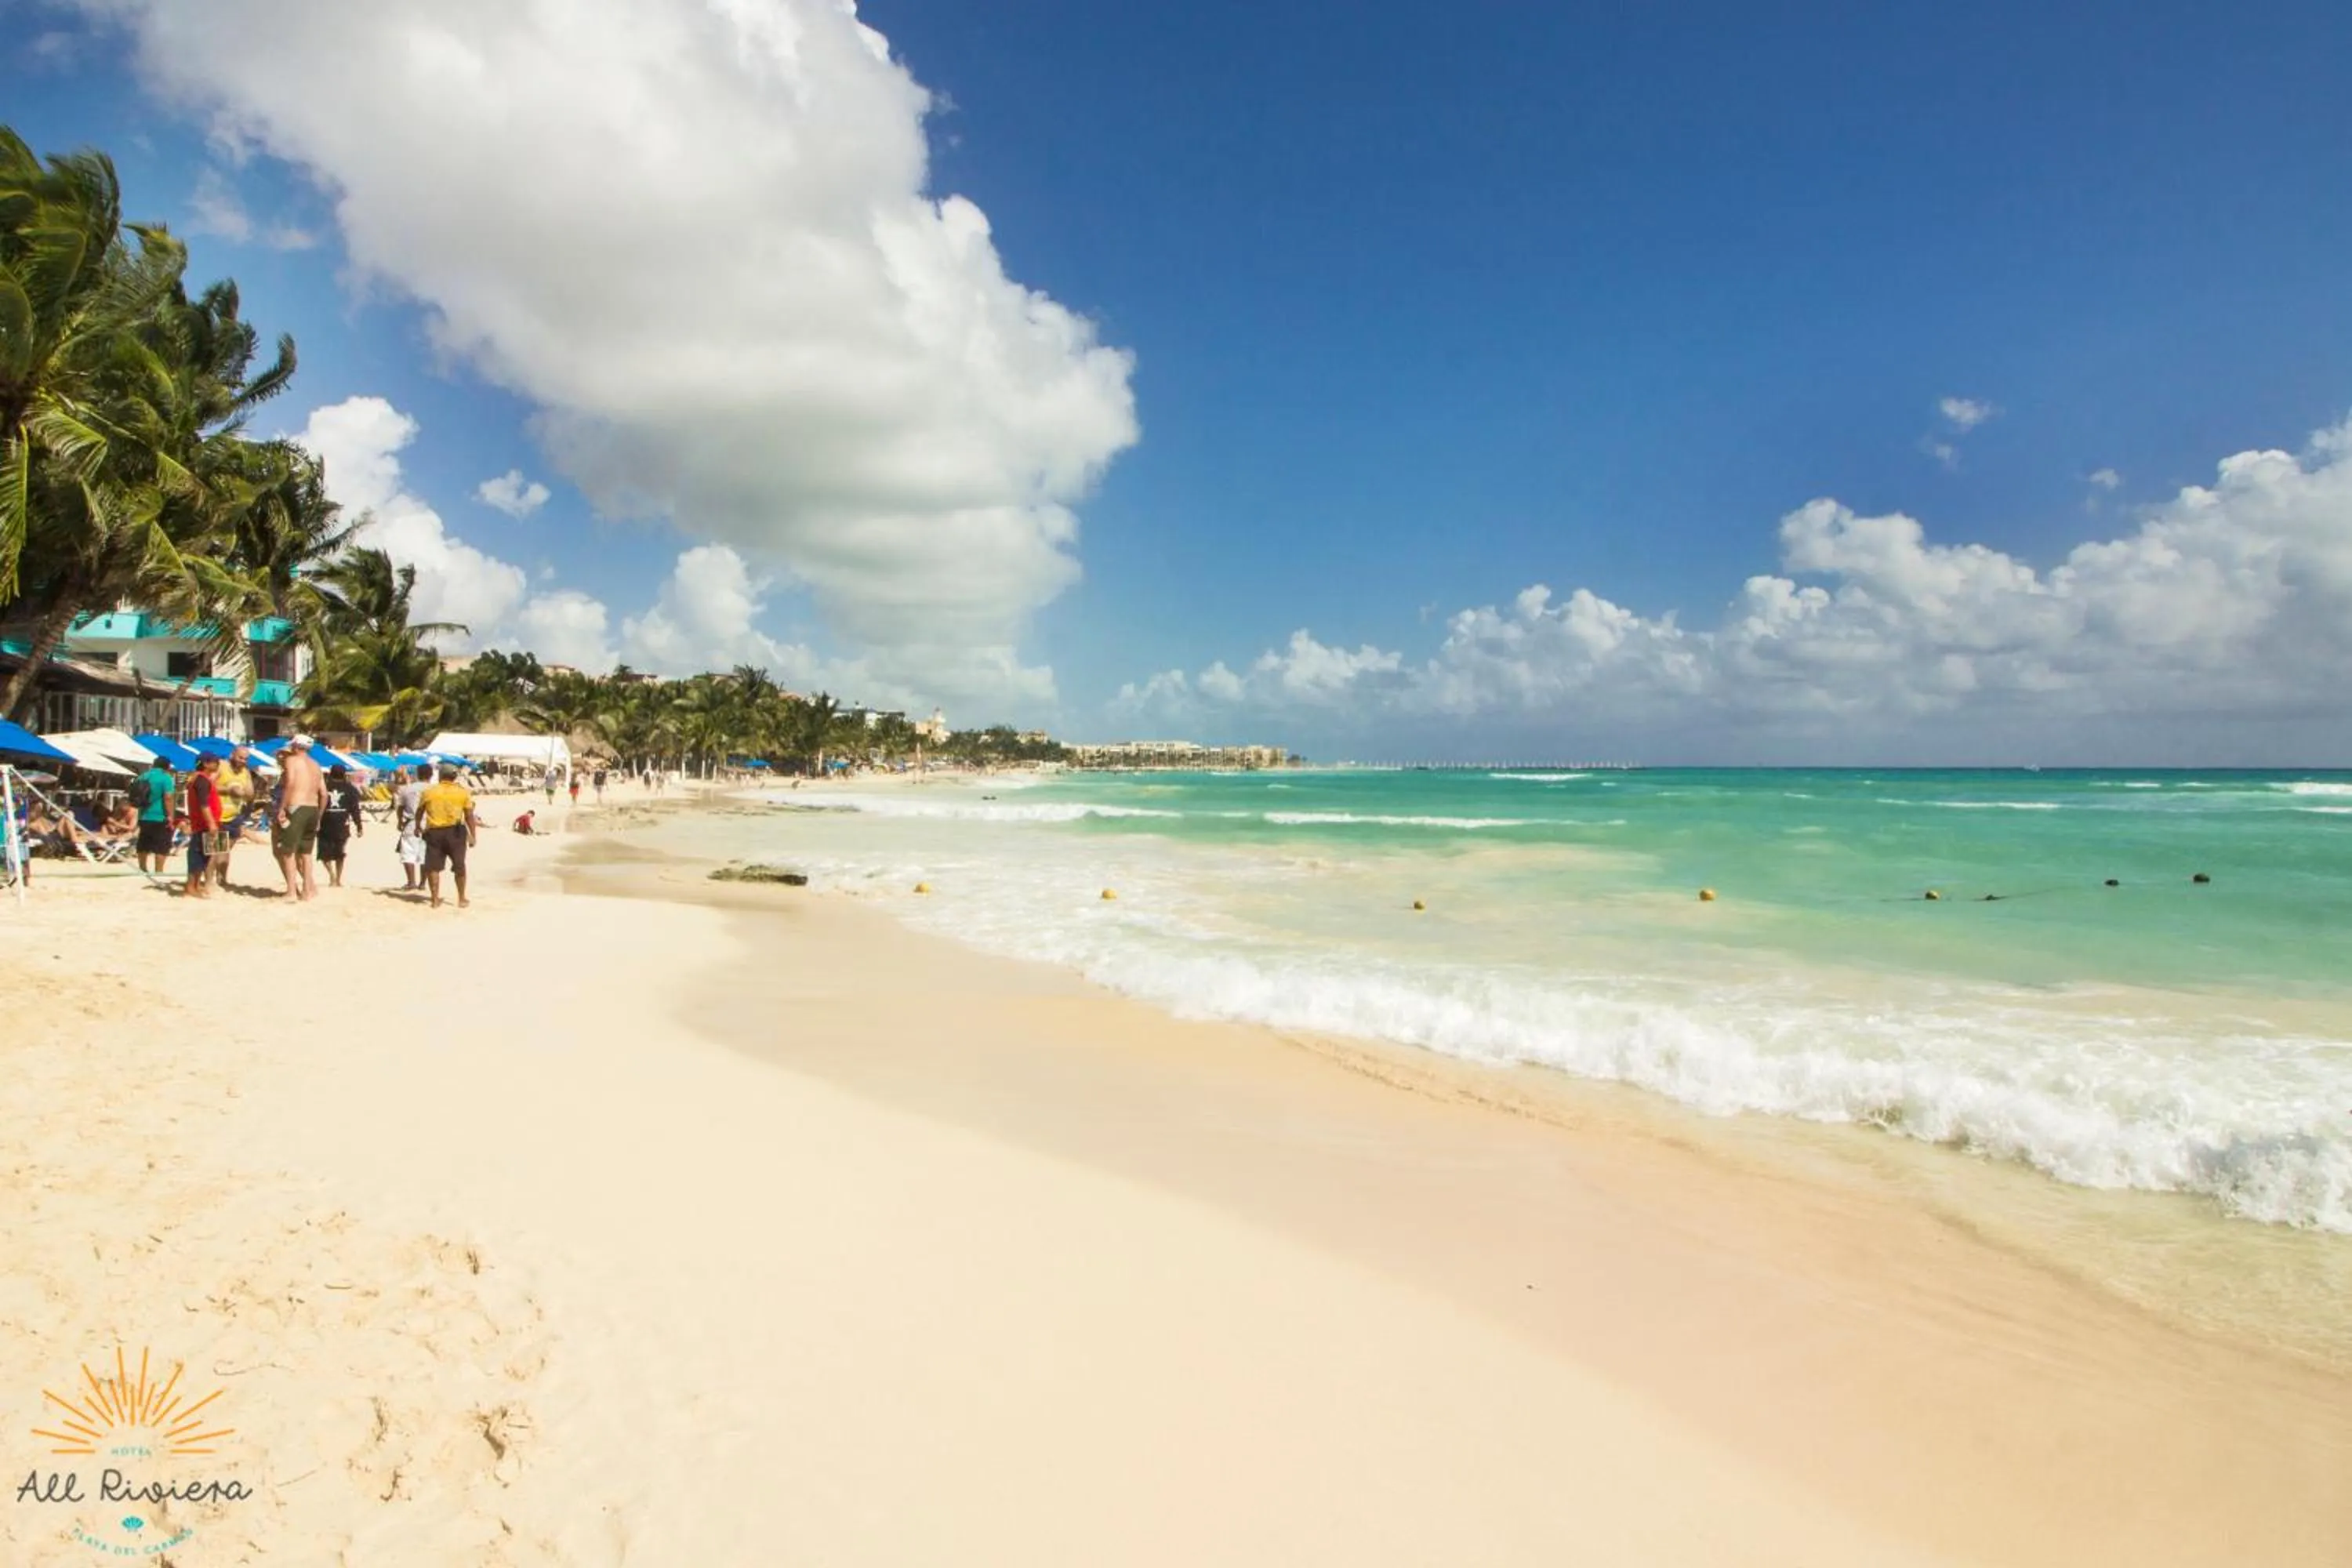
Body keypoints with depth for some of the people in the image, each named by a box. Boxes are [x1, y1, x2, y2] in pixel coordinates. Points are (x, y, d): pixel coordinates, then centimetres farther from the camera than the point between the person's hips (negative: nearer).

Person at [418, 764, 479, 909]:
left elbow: (419, 812, 18)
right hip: (455, 831, -1)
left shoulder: (428, 792, 6)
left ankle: (436, 900, 6)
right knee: (459, 866, 10)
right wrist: (472, 835, 5)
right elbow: (469, 816, 0)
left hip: (434, 832, 1)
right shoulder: (463, 792, 2)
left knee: (433, 867, 8)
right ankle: (462, 899, 14)